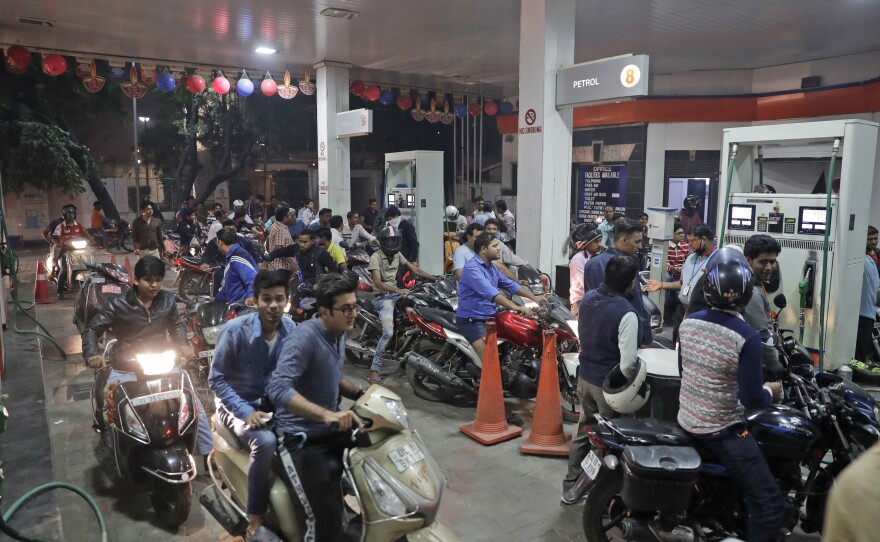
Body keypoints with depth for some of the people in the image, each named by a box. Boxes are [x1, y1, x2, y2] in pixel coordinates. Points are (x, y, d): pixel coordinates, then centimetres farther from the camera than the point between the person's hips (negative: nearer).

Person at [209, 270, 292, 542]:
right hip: (237, 404, -4)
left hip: (273, 403, 4)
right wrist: (246, 412, -21)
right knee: (266, 441, -34)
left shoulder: (291, 330, -5)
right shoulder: (235, 330, -17)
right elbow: (217, 379, -12)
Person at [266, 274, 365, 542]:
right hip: (302, 436, -9)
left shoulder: (338, 333, 6)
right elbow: (278, 389, -34)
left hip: (332, 429, 9)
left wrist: (362, 395, 5)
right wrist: (327, 414, -43)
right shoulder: (304, 338, -22)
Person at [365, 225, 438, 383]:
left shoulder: (397, 255, 11)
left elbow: (415, 270, 12)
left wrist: (436, 279, 1)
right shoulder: (375, 257, -11)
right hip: (382, 297, -7)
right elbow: (377, 283, -22)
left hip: (396, 293, 7)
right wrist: (397, 290, -36)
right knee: (388, 332, -24)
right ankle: (374, 371, -16)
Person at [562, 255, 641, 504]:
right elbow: (628, 363, -26)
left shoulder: (587, 298, -5)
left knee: (583, 431, 21)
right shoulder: (626, 313, -26)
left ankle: (571, 487, 31)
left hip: (584, 376, 7)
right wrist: (630, 384, -8)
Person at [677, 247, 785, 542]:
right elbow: (752, 400, -19)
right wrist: (771, 391, 1)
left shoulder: (688, 322, -5)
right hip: (721, 430, -8)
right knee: (769, 503, 1)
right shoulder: (747, 337, -23)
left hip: (686, 420, 8)